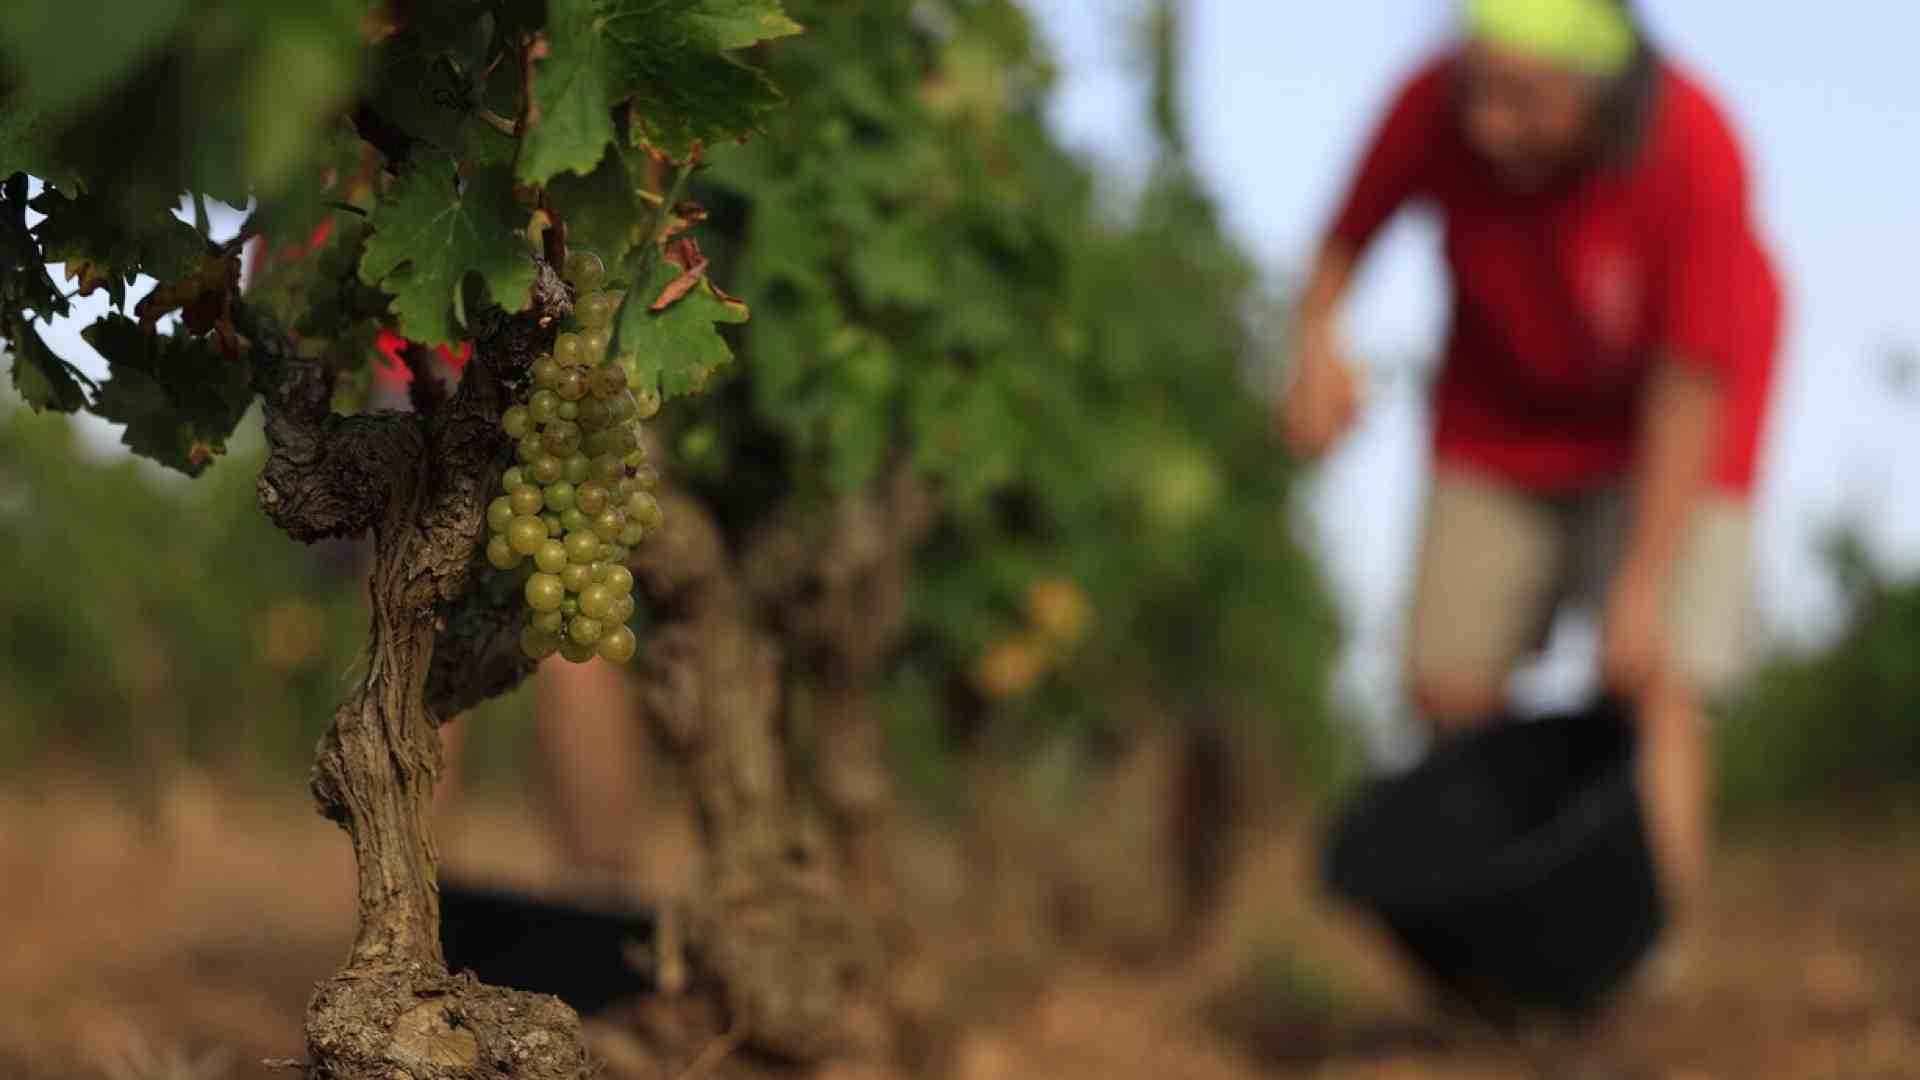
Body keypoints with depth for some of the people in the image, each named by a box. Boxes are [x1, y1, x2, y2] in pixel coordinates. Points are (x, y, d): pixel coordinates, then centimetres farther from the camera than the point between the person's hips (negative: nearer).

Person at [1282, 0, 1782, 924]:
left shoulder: (1698, 156, -35)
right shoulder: (1437, 103, -28)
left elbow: (1690, 393, -29)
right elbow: (1348, 232, -10)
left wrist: (1642, 589, -28)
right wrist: (1317, 344, -30)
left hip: (1666, 402, -3)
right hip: (1507, 404, 3)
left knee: (1651, 686, -16)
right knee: (1450, 687, -2)